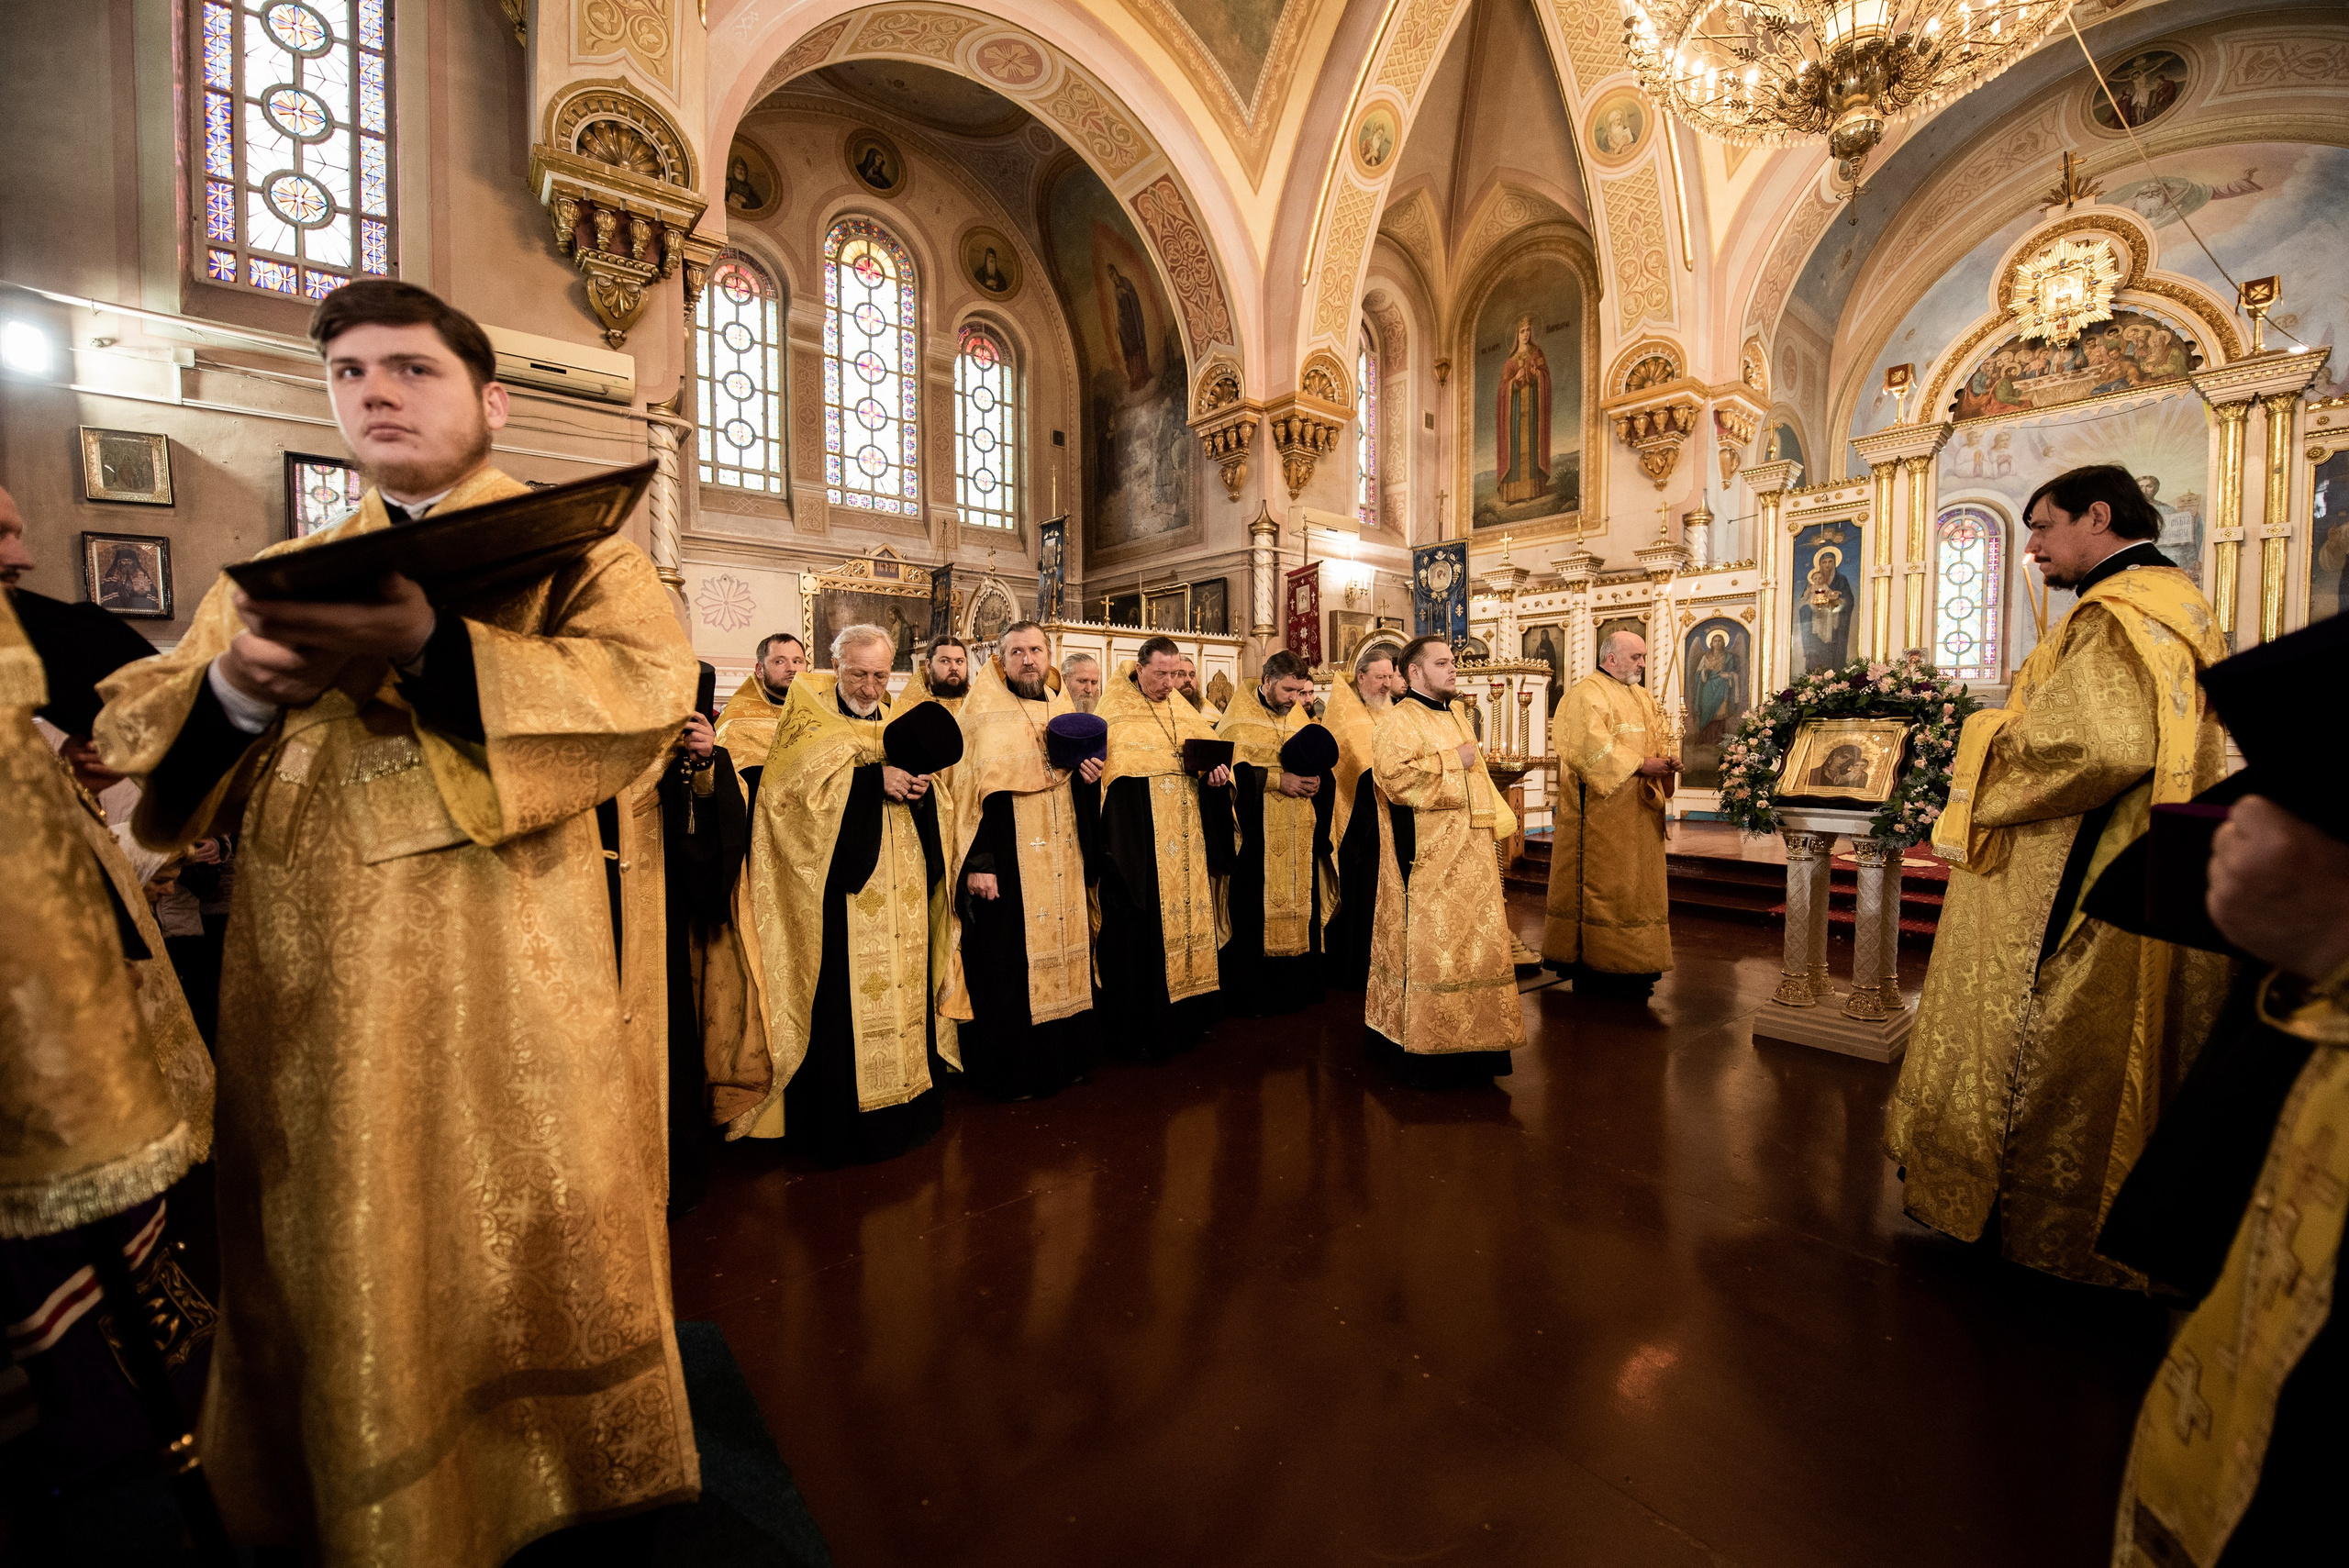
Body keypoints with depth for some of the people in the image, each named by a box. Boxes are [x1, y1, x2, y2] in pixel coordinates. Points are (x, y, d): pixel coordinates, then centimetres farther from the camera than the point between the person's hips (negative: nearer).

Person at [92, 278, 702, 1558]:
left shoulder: (573, 545, 4)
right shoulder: (278, 575, 18)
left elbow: (648, 685, -15)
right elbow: (130, 726, 9)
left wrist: (430, 649, -26)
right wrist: (230, 684, -13)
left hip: (520, 984, -4)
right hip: (315, 990, 4)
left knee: (529, 1244, 8)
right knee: (339, 1257, 14)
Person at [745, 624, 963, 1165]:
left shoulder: (900, 721, 15)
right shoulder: (809, 714, 2)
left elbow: (938, 807, 11)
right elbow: (799, 786, -14)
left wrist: (922, 789, -11)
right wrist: (874, 779, -20)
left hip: (902, 896, 5)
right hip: (841, 895, -4)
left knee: (905, 987, 8)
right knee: (846, 1002, -4)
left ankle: (907, 1103, 22)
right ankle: (843, 1122, 10)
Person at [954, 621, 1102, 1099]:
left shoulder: (1063, 710, 12)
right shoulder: (984, 715, -5)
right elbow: (971, 790, -11)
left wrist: (1089, 773, -3)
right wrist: (978, 863, -17)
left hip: (1061, 864, 6)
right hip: (1007, 863, -6)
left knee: (1063, 951, 11)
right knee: (1008, 965, 0)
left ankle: (1062, 1058, 26)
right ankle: (1008, 1072, 15)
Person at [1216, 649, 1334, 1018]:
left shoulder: (1299, 716, 13)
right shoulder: (1239, 718, -3)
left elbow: (1320, 768, 15)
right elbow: (1231, 768, -13)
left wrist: (1315, 780, -8)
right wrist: (1278, 780, -18)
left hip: (1298, 836, 5)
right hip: (1256, 837, -5)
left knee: (1299, 905, 7)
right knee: (1255, 909, -2)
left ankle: (1296, 989, 20)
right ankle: (1250, 994, 10)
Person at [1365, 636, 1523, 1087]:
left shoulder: (1454, 716, 17)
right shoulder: (1401, 721, -9)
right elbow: (1394, 776, -25)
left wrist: (1497, 826, 16)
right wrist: (1450, 761, -16)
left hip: (1469, 853, 9)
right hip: (1428, 858, -8)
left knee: (1469, 941, 11)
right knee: (1427, 946, -3)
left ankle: (1466, 1043, 23)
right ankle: (1421, 1049, 8)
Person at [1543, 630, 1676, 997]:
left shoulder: (1641, 697, 20)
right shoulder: (1587, 694, -9)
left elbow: (1662, 735, 17)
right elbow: (1593, 745, -20)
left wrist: (1669, 759, -5)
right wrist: (1640, 764, -20)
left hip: (1640, 810, 9)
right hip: (1602, 811, -9)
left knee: (1637, 883, 11)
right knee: (1600, 883, -5)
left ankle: (1633, 965, 19)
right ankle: (1597, 967, 2)